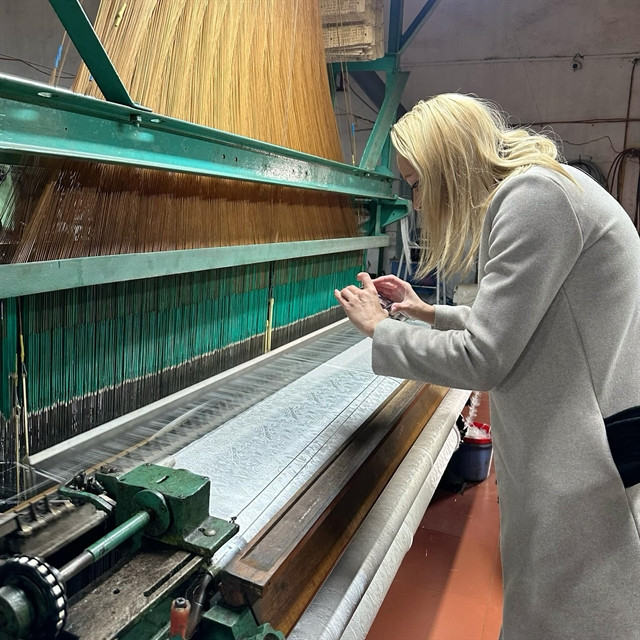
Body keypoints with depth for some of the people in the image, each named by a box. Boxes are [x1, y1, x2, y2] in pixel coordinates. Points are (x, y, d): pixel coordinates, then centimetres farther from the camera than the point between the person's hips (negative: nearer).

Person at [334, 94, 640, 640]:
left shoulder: (534, 194, -19)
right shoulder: (527, 192, 13)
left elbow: (482, 360, -20)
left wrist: (380, 328, -7)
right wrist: (432, 313, 18)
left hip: (593, 447, -10)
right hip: (566, 437, 10)